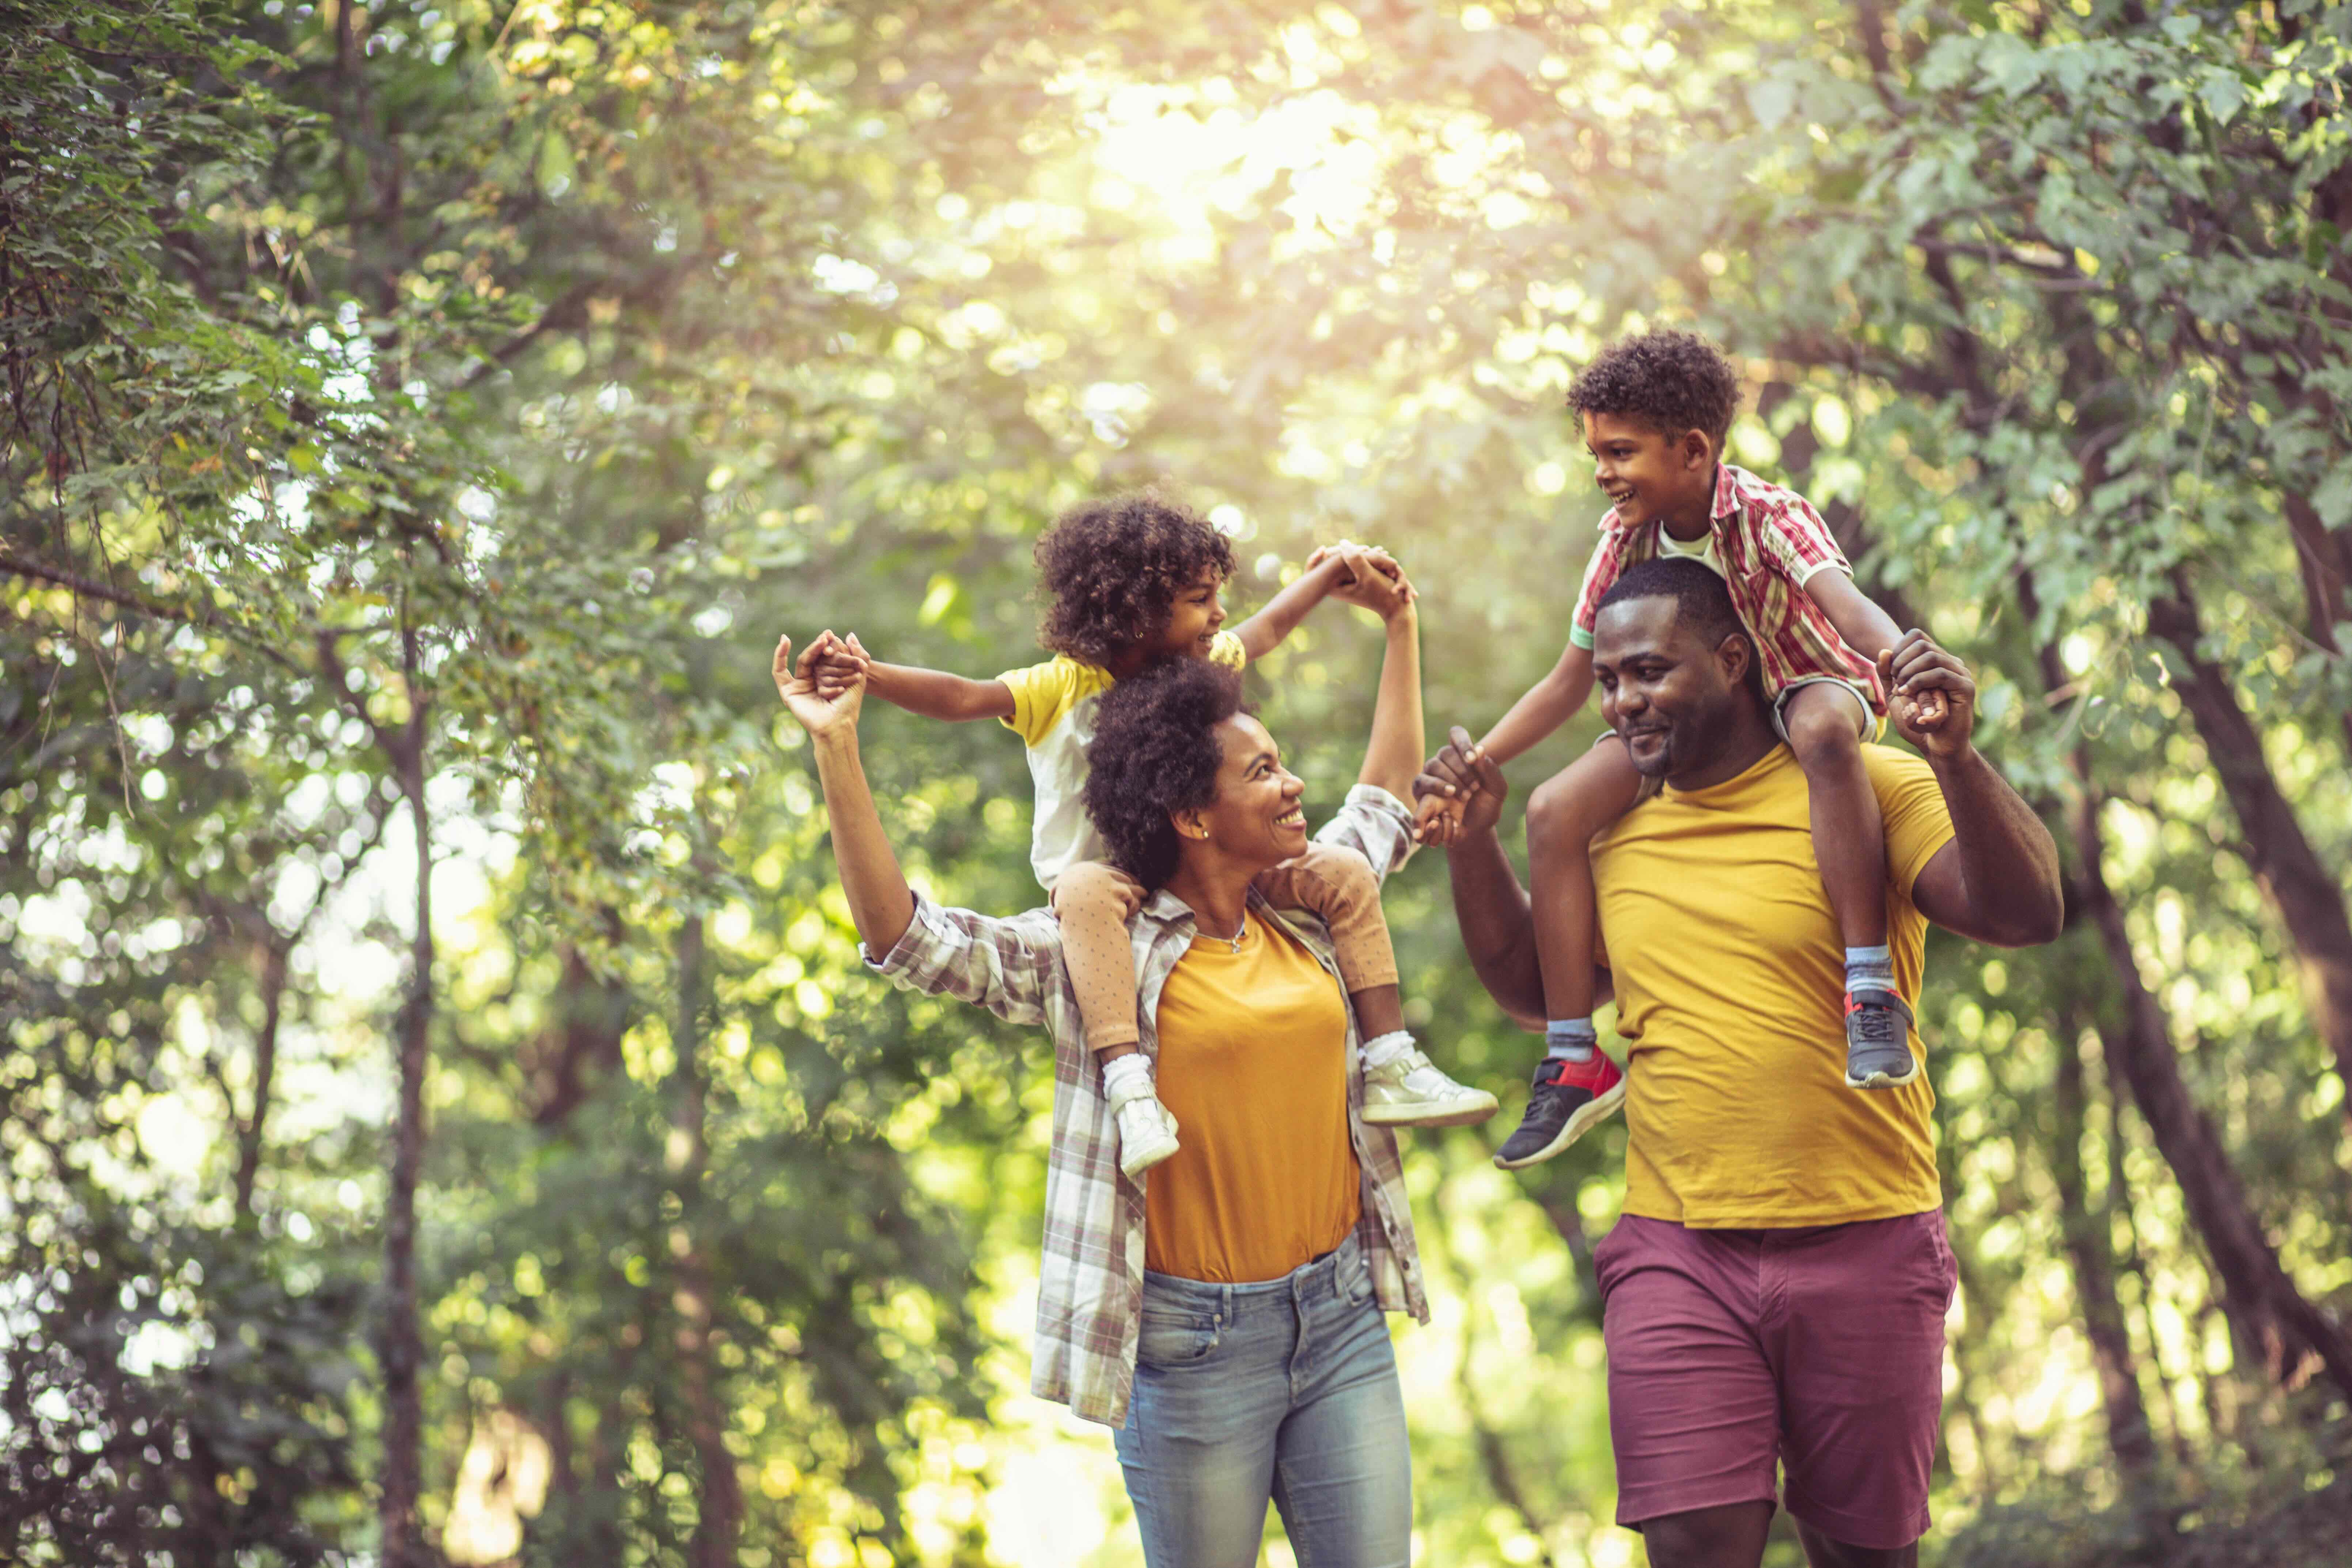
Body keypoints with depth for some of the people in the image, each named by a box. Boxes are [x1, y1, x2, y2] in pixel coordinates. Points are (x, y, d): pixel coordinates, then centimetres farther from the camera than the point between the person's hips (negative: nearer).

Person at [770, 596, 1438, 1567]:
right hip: (1196, 1342, -4)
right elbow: (906, 938, -15)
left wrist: (1400, 623, 33)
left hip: (1341, 1316, 5)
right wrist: (836, 751, -21)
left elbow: (1389, 794, 27)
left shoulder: (1309, 912, 10)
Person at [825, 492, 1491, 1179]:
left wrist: (1335, 569, 22)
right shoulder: (1062, 689, -15)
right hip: (1110, 882, -6)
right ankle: (1129, 1085, -51)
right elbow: (964, 697, -27)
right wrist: (869, 676, -42)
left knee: (1346, 876, -6)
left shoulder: (1204, 663, 4)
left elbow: (1269, 627, 23)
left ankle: (1392, 1070, -3)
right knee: (1087, 890, -43)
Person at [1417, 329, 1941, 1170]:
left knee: (1824, 728, -44)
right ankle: (1573, 1060, -9)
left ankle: (1871, 989, -42)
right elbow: (1569, 683, 1)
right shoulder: (1624, 538, -8)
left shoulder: (1768, 515, -24)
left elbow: (1843, 603, -44)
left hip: (1808, 685, -5)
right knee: (1554, 811, -17)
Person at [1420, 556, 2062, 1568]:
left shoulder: (1861, 789, -5)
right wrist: (1473, 839, 9)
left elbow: (2026, 915, -16)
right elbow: (1531, 989, 22)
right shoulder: (1611, 826, 10)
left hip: (1862, 1247, -2)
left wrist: (1955, 756, -31)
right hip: (1677, 1255, 3)